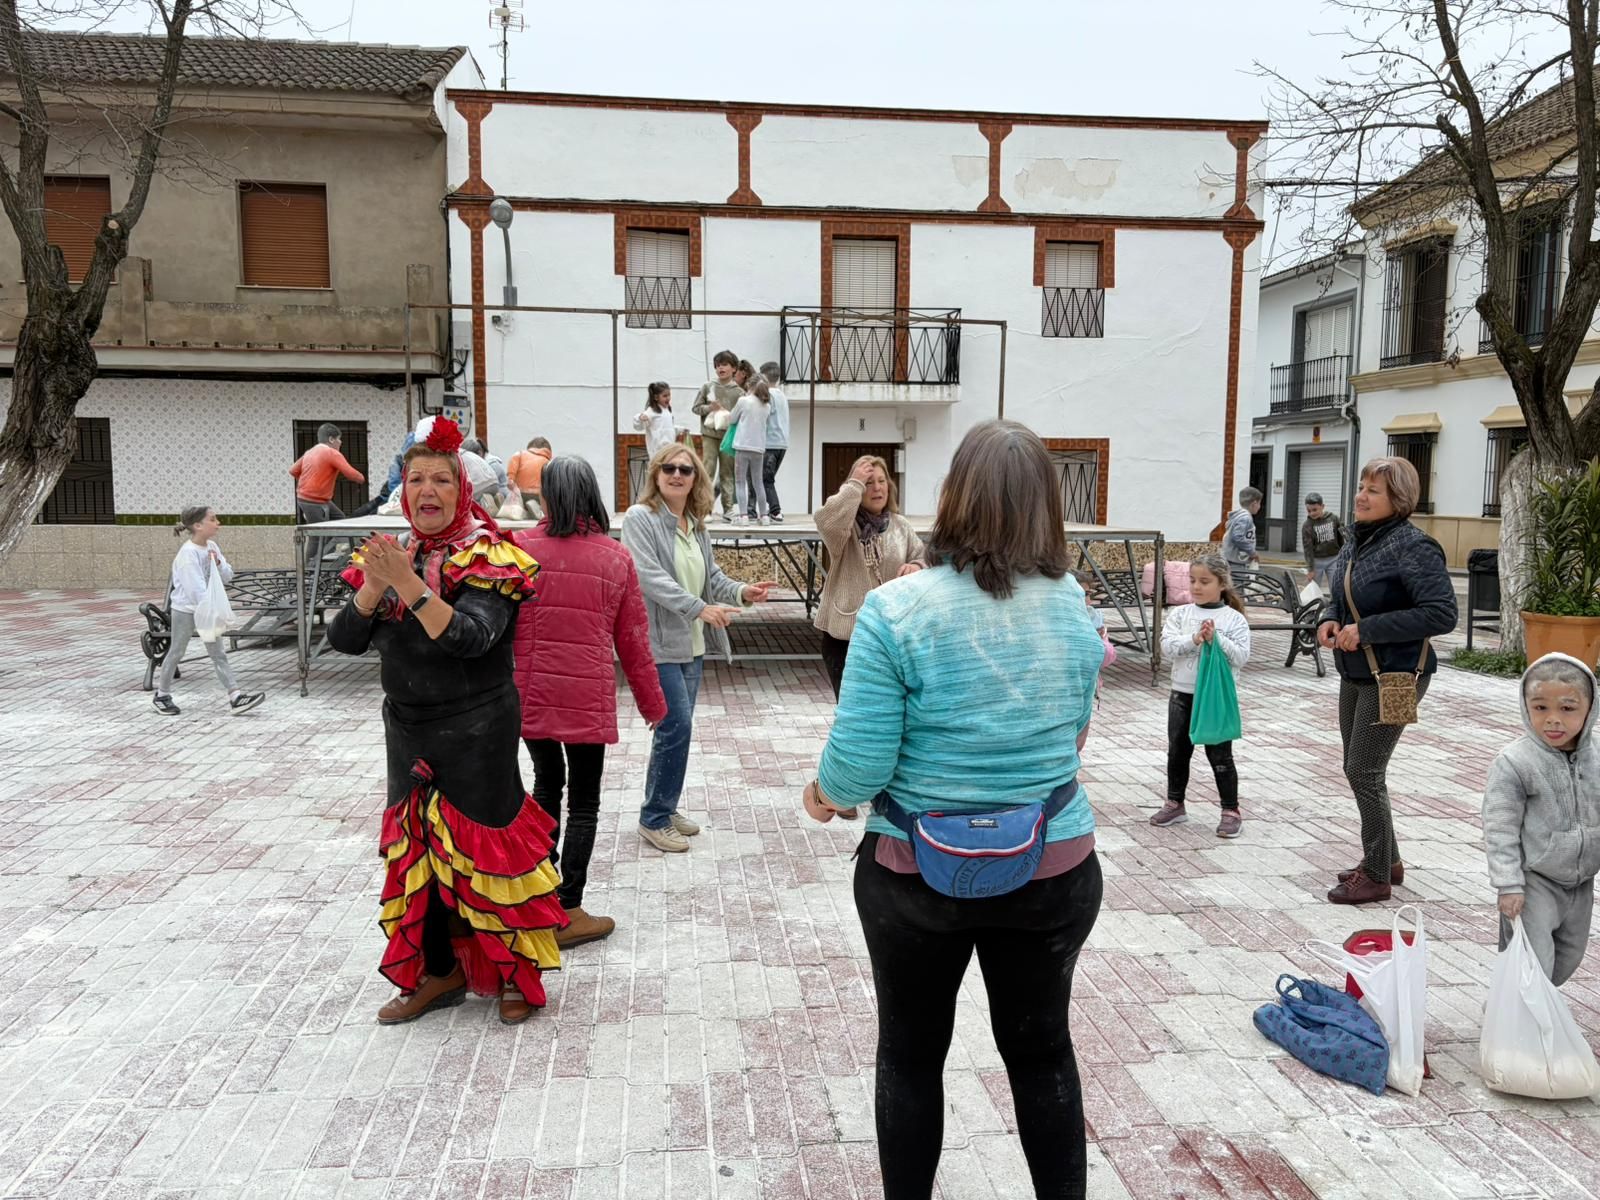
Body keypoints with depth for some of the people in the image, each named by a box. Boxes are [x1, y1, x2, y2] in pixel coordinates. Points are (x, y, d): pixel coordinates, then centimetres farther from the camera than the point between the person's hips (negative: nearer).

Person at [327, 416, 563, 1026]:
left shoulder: (488, 559, -10)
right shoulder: (391, 557, 6)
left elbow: (473, 637, -26)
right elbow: (343, 639, -3)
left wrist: (412, 587, -34)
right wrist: (374, 587, -20)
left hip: (476, 730, -6)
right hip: (407, 729, 6)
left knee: (482, 843, 2)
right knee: (417, 845, 12)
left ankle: (515, 974, 20)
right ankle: (439, 970, 28)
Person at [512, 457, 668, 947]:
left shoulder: (519, 549, -4)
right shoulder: (616, 558, -3)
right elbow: (633, 640, 1)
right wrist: (652, 703, 13)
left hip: (529, 696, 2)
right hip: (588, 700, -2)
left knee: (547, 783, 22)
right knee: (584, 801, 8)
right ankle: (569, 914, 10)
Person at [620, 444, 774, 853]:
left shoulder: (696, 524, 12)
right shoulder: (639, 519, -10)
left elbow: (711, 575, 14)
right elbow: (651, 577, -21)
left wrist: (741, 592, -7)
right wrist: (700, 607, -29)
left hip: (692, 642, 8)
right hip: (658, 643, -8)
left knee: (677, 726, 13)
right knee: (677, 725, -10)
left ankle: (665, 808, 27)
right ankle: (654, 818, 5)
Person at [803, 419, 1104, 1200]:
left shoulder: (897, 610, -19)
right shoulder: (1075, 609, -5)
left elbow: (859, 762, -19)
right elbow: (1072, 734, 9)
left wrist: (826, 793, 1)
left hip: (917, 872, -2)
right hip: (1055, 871, 3)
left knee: (911, 1054, 19)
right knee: (1042, 1049, 22)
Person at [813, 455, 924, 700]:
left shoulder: (901, 526, 7)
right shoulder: (844, 525, -6)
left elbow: (923, 559, 12)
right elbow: (827, 521, -29)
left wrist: (916, 568, -12)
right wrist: (854, 484, -21)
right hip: (844, 632, -3)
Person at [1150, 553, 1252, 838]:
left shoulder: (1234, 619, -5)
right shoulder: (1180, 614, 2)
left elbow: (1241, 657, -12)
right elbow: (1167, 647, -10)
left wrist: (1216, 639, -22)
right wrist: (1194, 639, -22)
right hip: (1182, 694, 4)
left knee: (1219, 755, 4)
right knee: (1178, 751, 14)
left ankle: (1231, 811, 17)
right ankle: (1175, 804, 28)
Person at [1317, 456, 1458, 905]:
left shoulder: (1412, 546, -19)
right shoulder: (1357, 539, 7)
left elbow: (1442, 613, -24)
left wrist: (1366, 629, -25)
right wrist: (1330, 618, -2)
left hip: (1394, 675, -9)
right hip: (1355, 672, 9)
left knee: (1365, 771, -4)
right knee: (1358, 768, 16)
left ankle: (1377, 877, 11)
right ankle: (1386, 860, 32)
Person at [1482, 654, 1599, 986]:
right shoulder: (1515, 763, -20)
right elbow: (1500, 828, -16)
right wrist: (1509, 884, -18)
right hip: (1534, 882, -6)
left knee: (1569, 957, 20)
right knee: (1532, 962, -4)